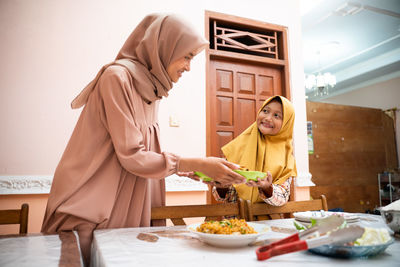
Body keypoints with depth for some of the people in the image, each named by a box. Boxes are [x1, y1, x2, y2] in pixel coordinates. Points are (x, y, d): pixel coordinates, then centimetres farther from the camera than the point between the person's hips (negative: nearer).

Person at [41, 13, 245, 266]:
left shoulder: (151, 89, 9)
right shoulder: (118, 76, -16)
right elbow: (131, 157, -20)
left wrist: (188, 170, 4)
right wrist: (198, 164, -19)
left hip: (129, 206, 8)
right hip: (90, 211, -7)